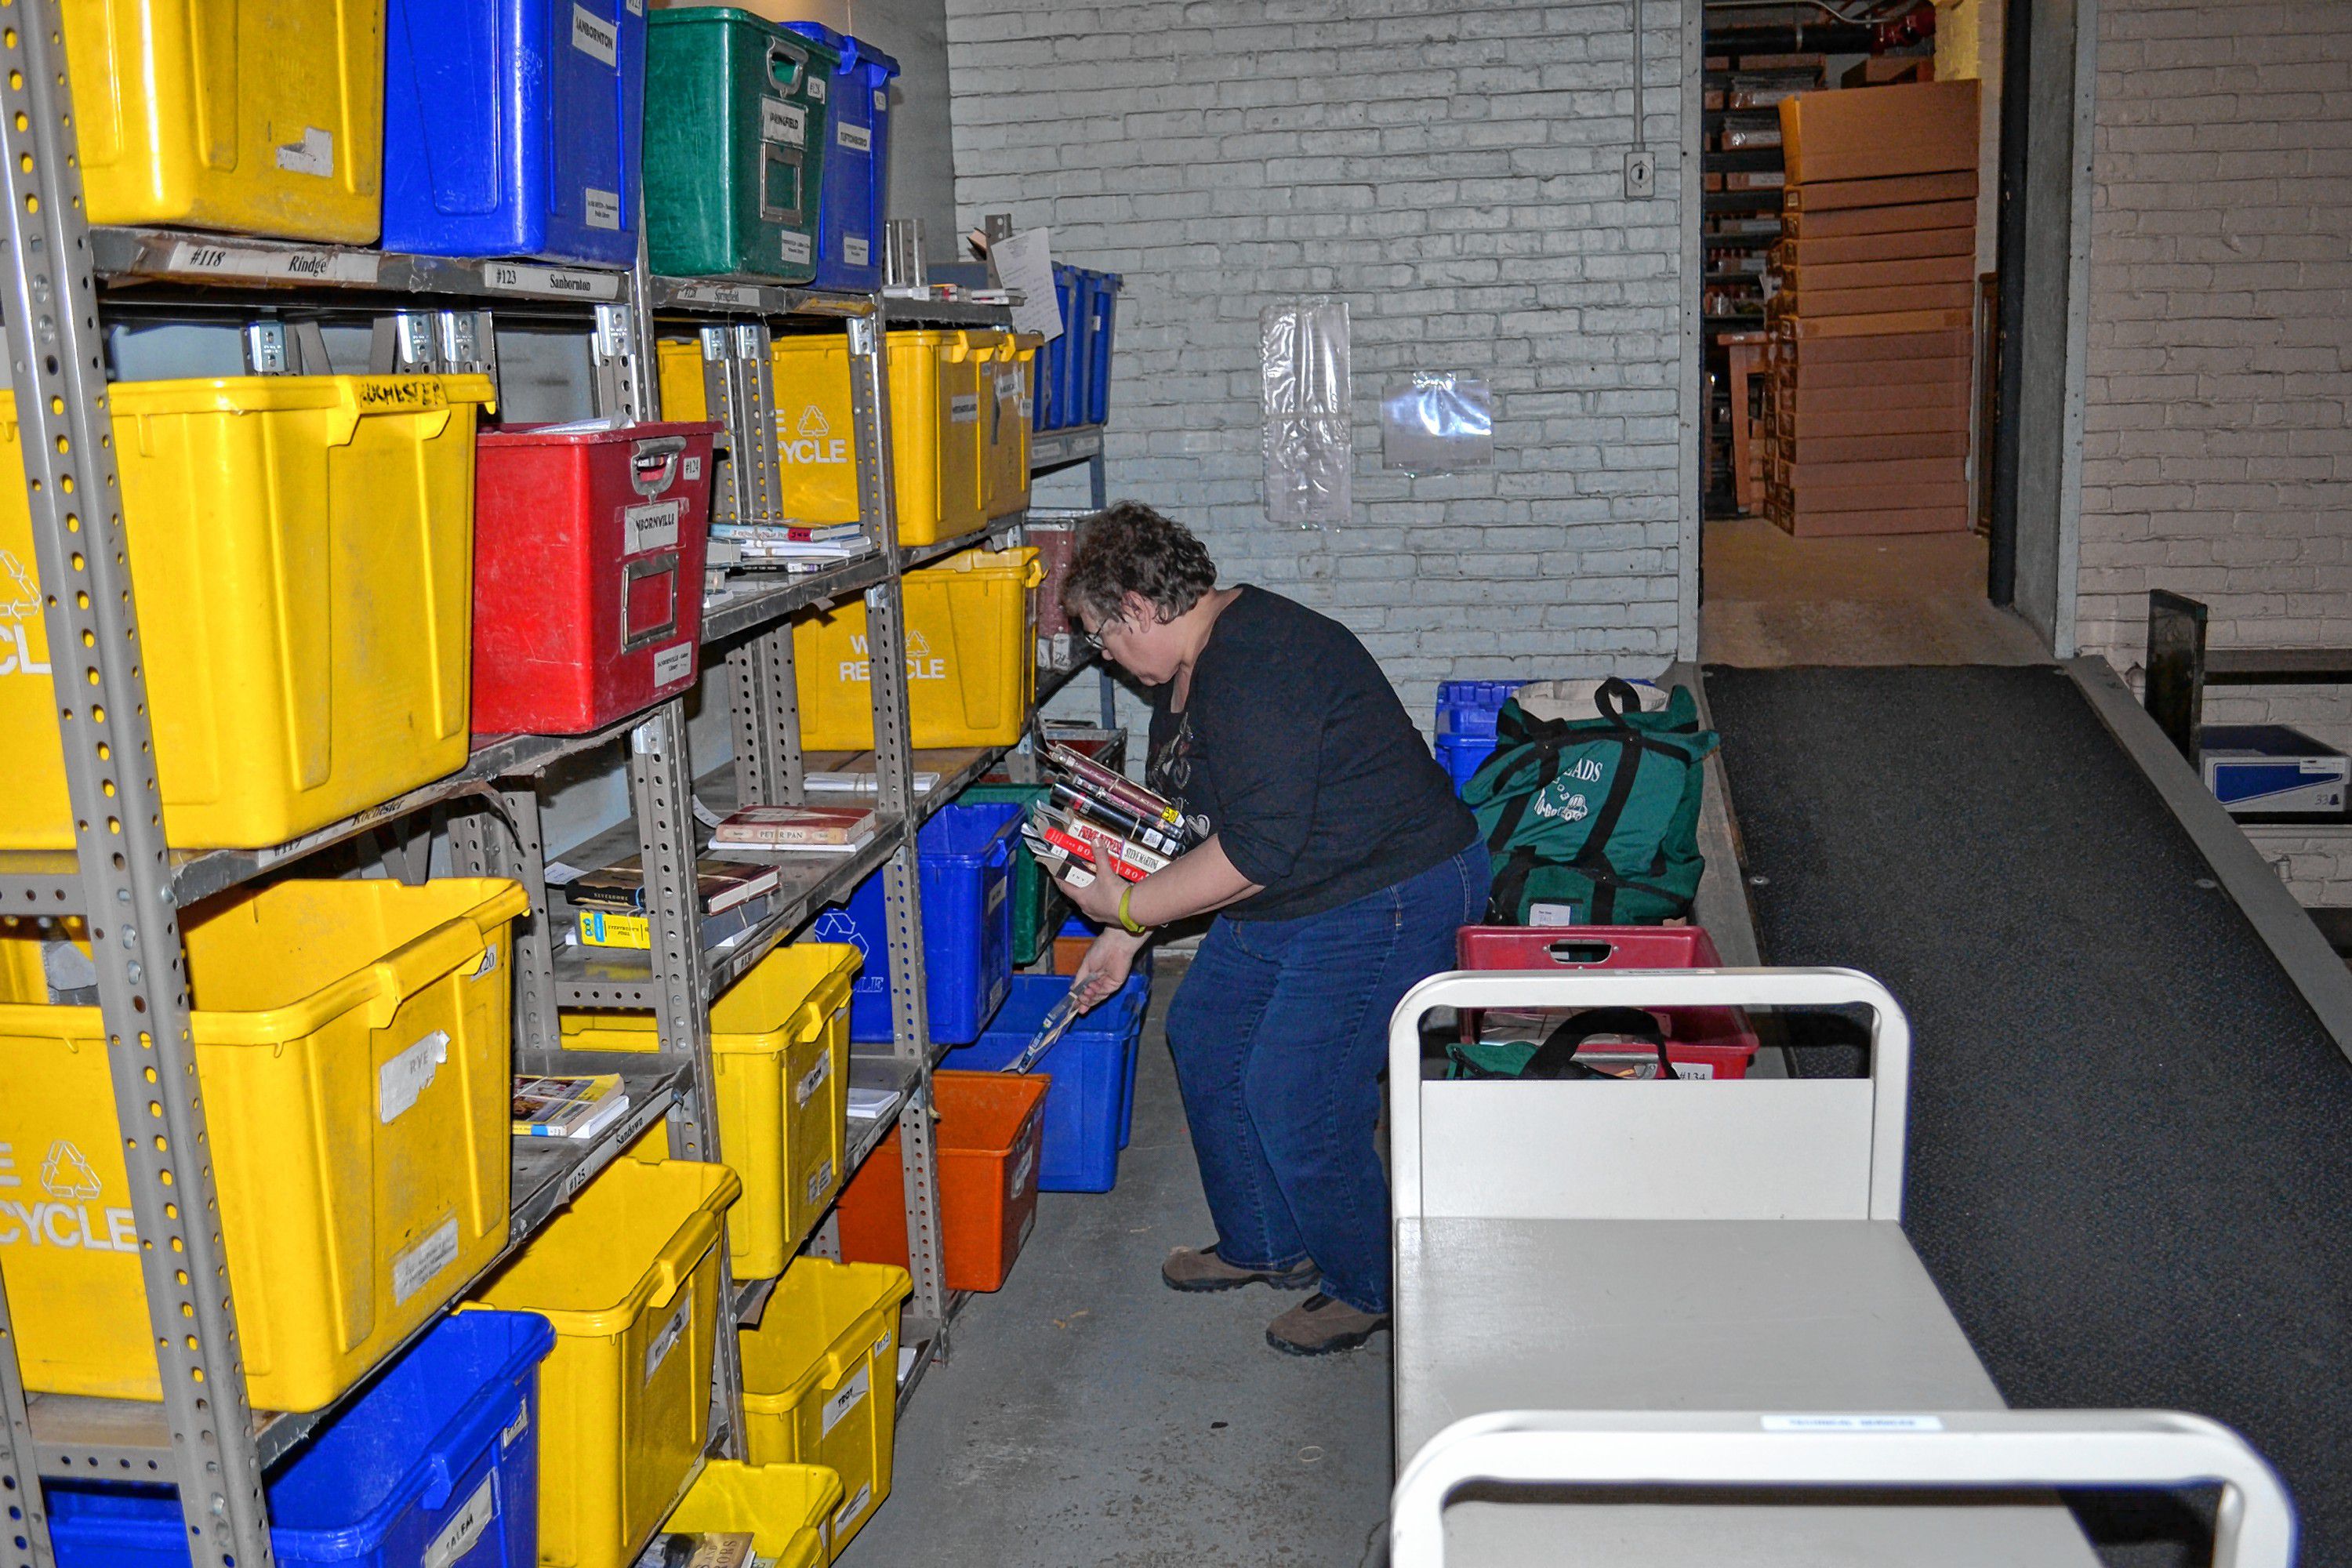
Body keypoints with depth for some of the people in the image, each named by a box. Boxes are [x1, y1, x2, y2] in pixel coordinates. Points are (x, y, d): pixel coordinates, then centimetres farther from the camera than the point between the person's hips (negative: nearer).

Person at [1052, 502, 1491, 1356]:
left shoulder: (1257, 667, -26)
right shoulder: (1191, 665, 8)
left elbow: (1260, 847, -30)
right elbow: (1178, 817, 18)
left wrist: (1128, 907, -20)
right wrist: (1124, 935, 18)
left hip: (1387, 902, -11)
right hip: (1288, 901, 11)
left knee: (1294, 1100, -8)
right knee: (1204, 1033, 16)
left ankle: (1369, 1290, 17)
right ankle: (1263, 1245, 32)